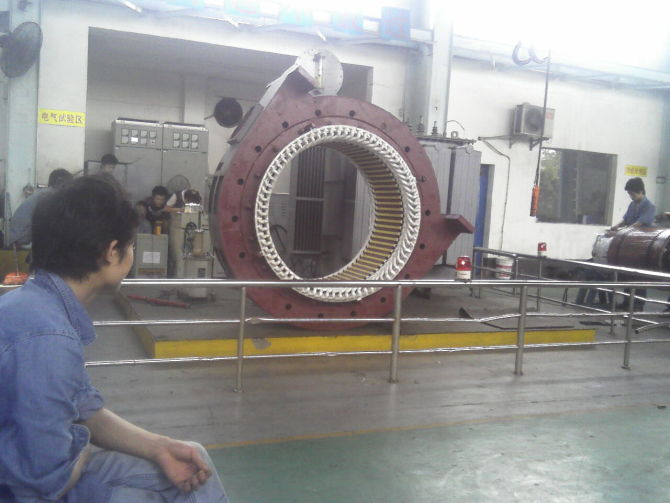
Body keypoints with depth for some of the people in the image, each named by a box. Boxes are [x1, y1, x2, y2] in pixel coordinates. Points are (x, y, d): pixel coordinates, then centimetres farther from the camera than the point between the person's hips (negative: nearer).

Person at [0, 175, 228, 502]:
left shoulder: (37, 303, 1)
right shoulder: (47, 335, -31)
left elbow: (85, 410, 6)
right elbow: (47, 475, -28)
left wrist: (159, 447, -6)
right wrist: (81, 448, -7)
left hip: (35, 475, 9)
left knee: (192, 462, 12)